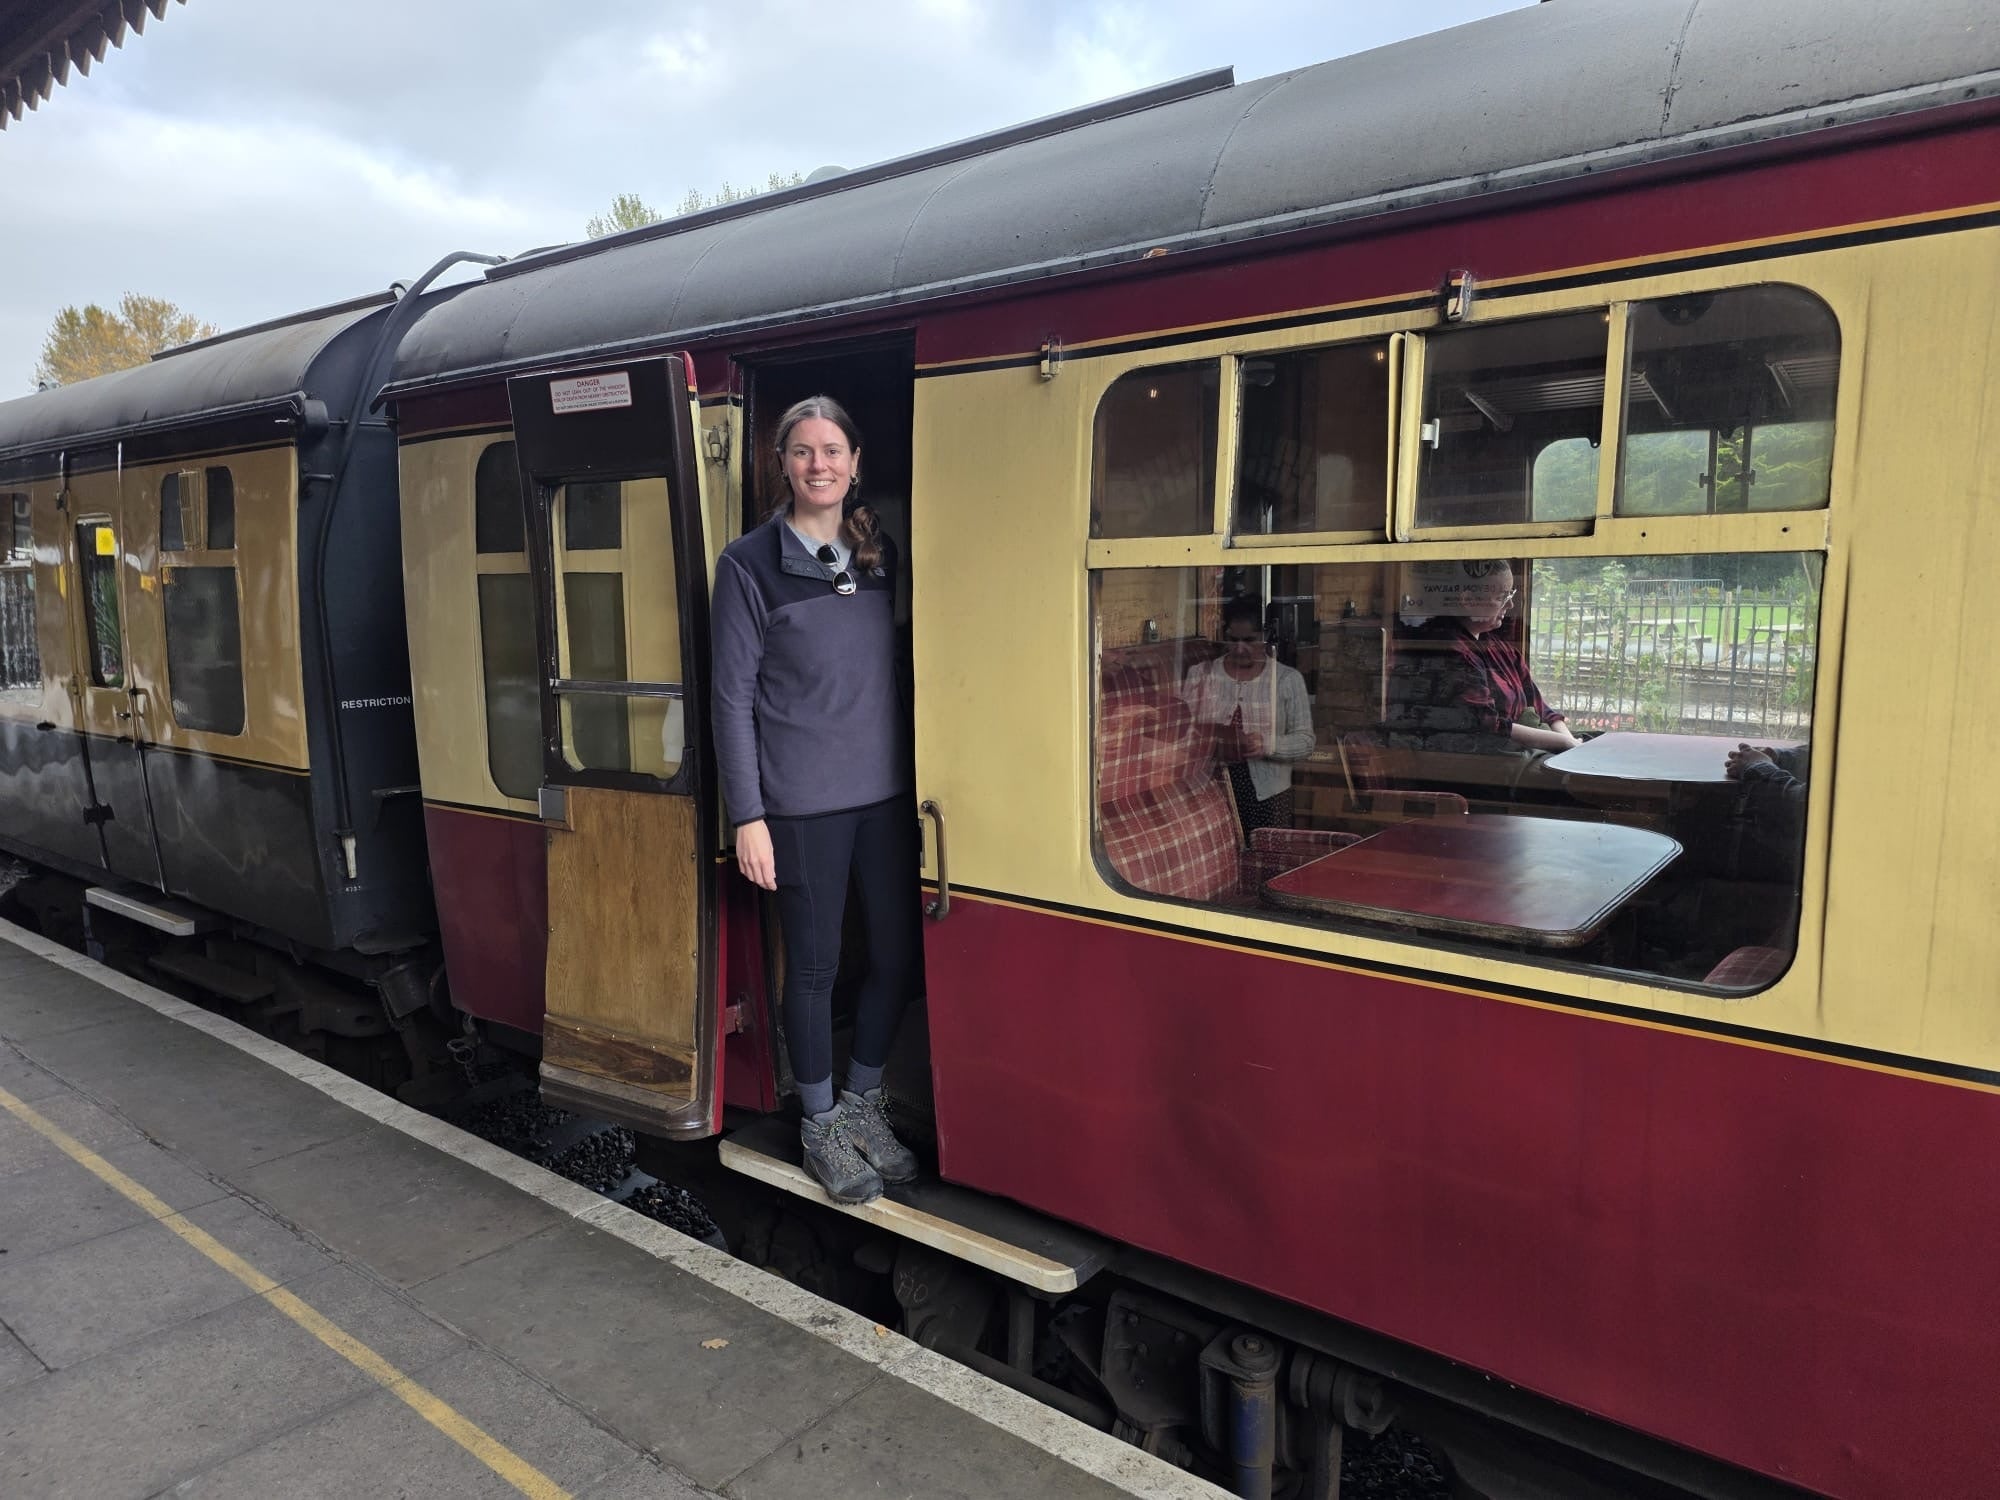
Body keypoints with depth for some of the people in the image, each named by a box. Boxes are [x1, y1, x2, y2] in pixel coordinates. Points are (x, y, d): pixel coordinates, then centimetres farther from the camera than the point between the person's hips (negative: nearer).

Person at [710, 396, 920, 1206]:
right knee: (815, 964, 6)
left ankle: (862, 1102, 31)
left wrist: (918, 778, 9)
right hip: (802, 801, -4)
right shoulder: (751, 561, -4)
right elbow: (733, 696, -5)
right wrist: (748, 815, -10)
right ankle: (820, 1124, 26)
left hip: (886, 791, 5)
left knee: (899, 952, 9)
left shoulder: (880, 553, 9)